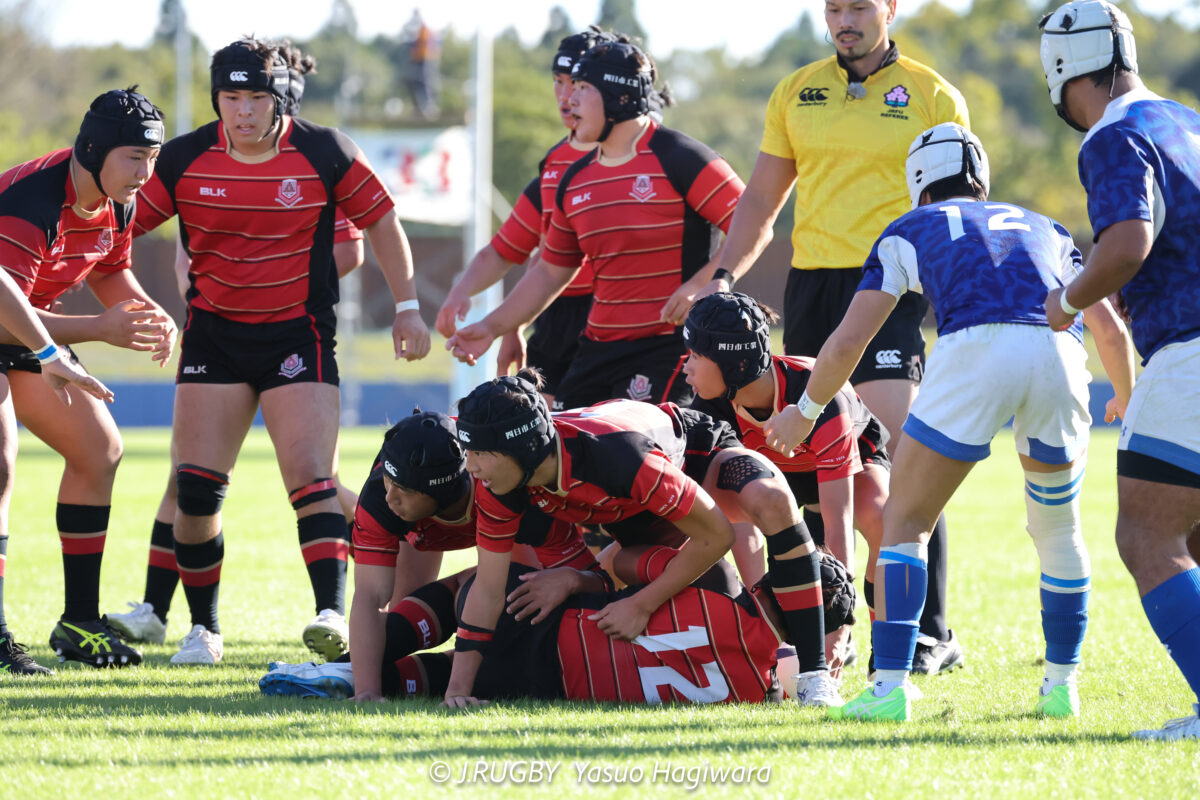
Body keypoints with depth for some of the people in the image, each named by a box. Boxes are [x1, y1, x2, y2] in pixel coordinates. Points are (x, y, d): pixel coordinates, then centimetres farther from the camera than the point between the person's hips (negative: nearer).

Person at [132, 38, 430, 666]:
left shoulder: (324, 154, -7)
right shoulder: (184, 160, -4)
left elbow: (380, 221, 5)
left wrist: (407, 307, 3)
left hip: (298, 333, -2)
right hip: (214, 333, 2)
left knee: (312, 478, -16)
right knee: (195, 487, -4)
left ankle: (332, 614, -22)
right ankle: (203, 627, 10)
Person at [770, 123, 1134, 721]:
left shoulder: (911, 230, 26)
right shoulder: (1043, 230, 35)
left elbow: (847, 343, 22)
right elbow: (1111, 331, 33)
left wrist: (804, 412, 38)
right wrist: (1125, 397, 54)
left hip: (974, 348, -3)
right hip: (1057, 355, 3)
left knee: (906, 521, 10)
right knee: (1057, 530, 25)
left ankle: (891, 686, -1)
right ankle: (1062, 683, 25)